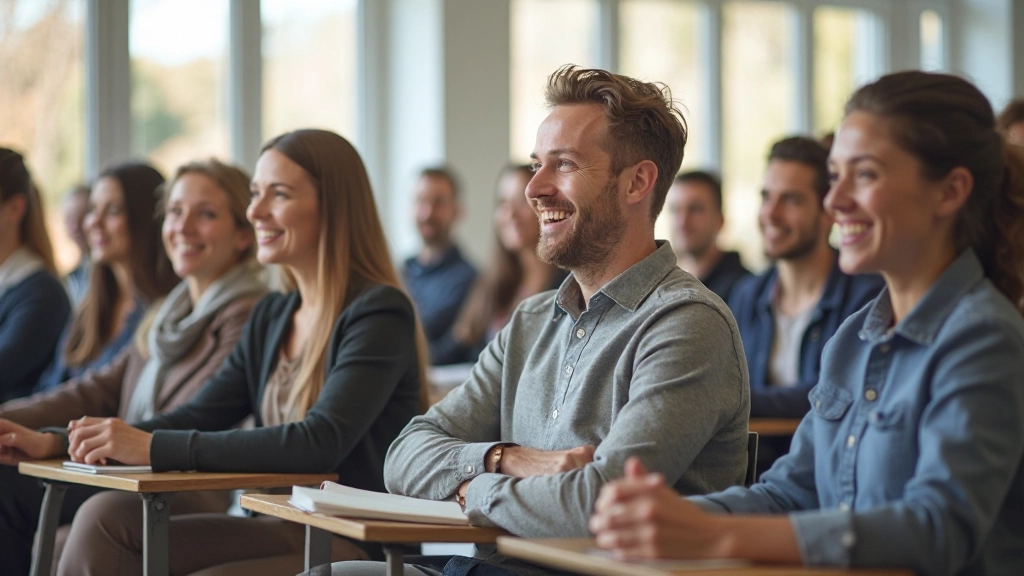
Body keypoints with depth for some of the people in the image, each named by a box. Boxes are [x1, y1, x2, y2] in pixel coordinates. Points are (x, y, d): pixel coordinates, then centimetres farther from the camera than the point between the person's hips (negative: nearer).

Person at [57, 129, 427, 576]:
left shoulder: (378, 314, -11)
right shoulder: (271, 317, 16)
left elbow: (322, 443, -23)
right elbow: (196, 417, 11)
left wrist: (156, 448, -26)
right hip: (281, 530, 7)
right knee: (107, 514, -15)